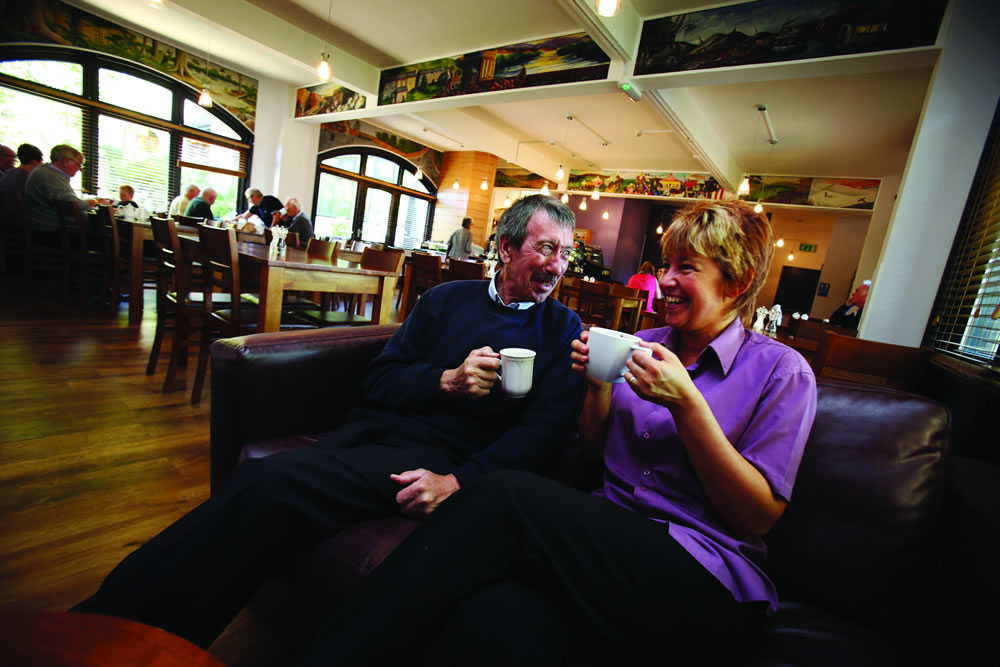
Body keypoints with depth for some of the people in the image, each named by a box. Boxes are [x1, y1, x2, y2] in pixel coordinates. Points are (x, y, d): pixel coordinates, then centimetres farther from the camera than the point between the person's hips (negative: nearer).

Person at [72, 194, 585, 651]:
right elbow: (377, 382, 9)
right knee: (260, 482, -21)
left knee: (270, 483, -22)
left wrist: (457, 481, -18)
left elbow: (546, 429, -4)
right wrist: (446, 381, -11)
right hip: (373, 428, 4)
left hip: (433, 457, -3)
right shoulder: (446, 299, 14)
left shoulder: (562, 328, 7)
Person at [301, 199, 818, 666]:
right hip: (609, 539, 4)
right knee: (486, 623, -33)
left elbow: (759, 516, -5)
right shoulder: (645, 345, 13)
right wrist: (599, 384, -4)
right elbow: (592, 447, 15)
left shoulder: (780, 369, 1)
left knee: (508, 496, -29)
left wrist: (687, 405, -17)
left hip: (708, 582, -3)